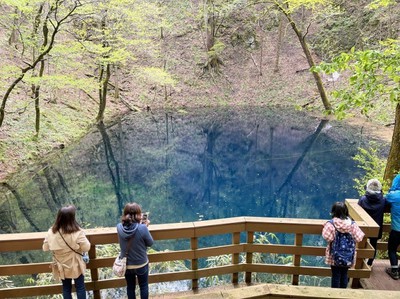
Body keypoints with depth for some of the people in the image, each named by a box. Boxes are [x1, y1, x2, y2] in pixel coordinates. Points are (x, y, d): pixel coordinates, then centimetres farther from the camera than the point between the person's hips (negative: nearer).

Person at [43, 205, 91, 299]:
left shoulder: (51, 232, -17)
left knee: (66, 288, 22)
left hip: (61, 266, 3)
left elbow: (45, 248, -2)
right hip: (75, 266, -3)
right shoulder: (77, 232, -29)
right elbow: (86, 248, -19)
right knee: (80, 287, 16)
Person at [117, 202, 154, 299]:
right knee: (144, 286, 22)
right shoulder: (142, 228, -28)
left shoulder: (119, 227, -17)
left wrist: (140, 224, -1)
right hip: (141, 264, -3)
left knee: (130, 287, 25)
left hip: (126, 265, 3)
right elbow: (150, 243, -13)